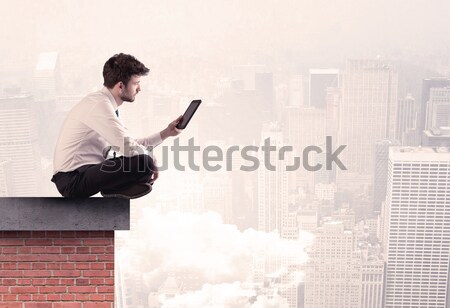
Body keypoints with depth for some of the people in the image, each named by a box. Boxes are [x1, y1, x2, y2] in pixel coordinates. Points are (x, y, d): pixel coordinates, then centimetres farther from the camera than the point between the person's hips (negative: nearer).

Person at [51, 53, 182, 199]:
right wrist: (149, 156, -7)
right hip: (72, 179, -10)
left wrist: (166, 133, 12)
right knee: (143, 163, -26)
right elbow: (129, 148, -26)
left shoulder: (106, 103, 10)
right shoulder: (99, 105, -19)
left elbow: (129, 144, 15)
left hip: (86, 171, 10)